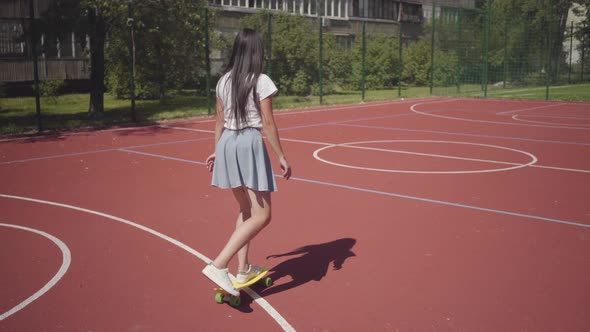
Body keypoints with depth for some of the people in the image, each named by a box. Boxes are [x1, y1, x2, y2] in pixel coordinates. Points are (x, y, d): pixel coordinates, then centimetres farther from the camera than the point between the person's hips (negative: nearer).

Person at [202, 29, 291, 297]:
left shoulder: (224, 81, 9)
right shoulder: (261, 82, -9)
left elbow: (219, 120, 14)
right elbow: (268, 123, -10)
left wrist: (217, 151, 24)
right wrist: (281, 157, -3)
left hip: (227, 144, 7)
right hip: (250, 144, -7)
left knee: (246, 210, 20)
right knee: (261, 216, -3)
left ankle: (243, 269, 25)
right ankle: (218, 265, -14)